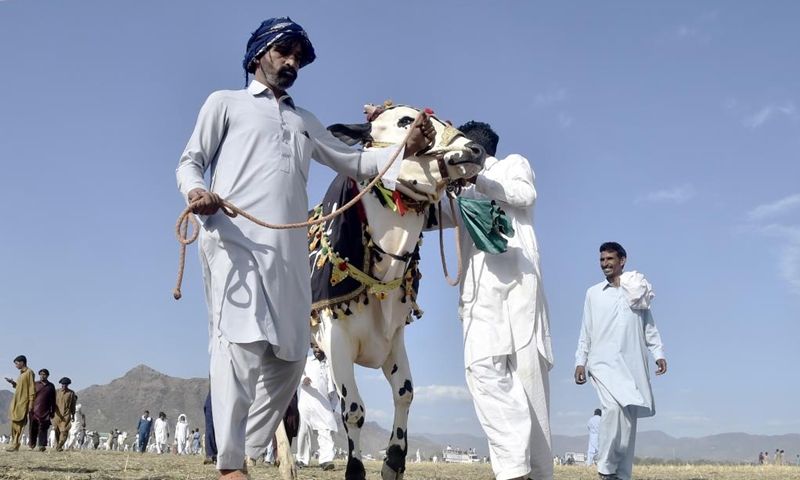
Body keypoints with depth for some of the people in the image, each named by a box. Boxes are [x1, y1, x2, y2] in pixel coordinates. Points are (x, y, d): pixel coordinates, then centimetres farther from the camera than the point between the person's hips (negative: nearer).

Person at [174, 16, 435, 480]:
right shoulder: (226, 103, 19)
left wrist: (405, 148, 6)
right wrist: (195, 190, -12)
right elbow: (190, 161, 12)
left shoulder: (305, 121, 32)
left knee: (290, 353, 0)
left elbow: (354, 161, 24)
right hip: (236, 237, -5)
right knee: (242, 340, -19)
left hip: (290, 249, 5)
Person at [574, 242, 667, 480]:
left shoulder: (637, 291, 13)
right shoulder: (593, 293, 13)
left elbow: (649, 326, 12)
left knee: (629, 416, 0)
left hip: (632, 363, 2)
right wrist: (580, 361, 6)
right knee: (614, 407, -24)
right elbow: (586, 332, 13)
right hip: (603, 362, -2)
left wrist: (659, 353, 1)